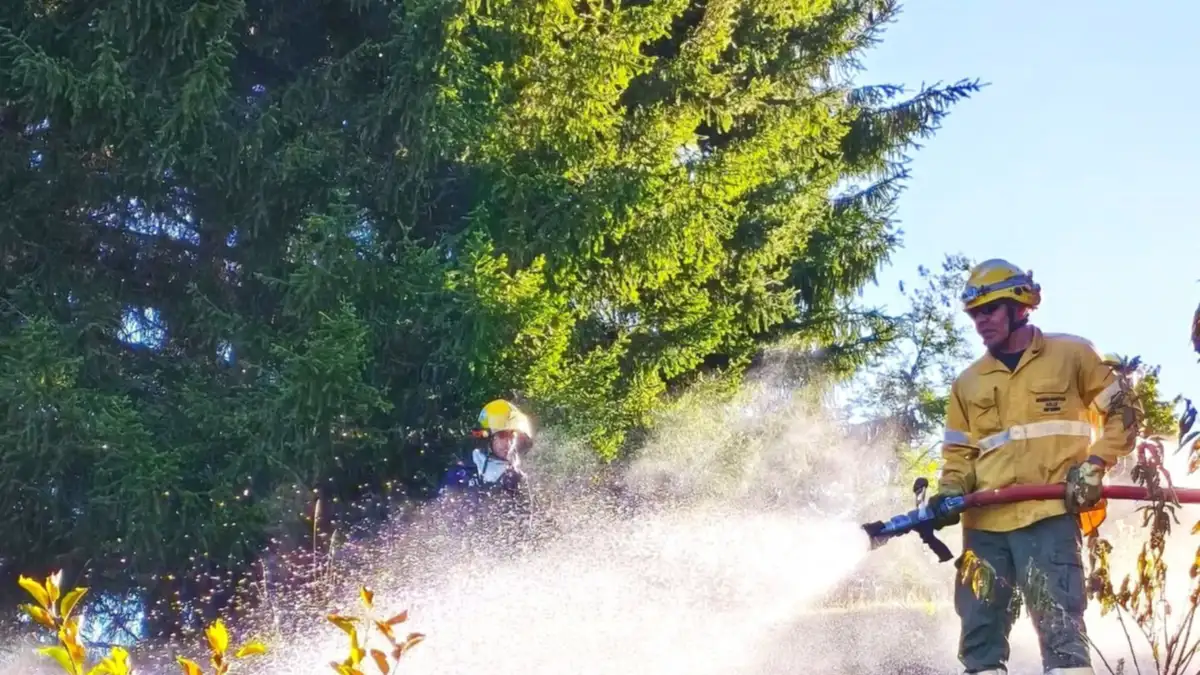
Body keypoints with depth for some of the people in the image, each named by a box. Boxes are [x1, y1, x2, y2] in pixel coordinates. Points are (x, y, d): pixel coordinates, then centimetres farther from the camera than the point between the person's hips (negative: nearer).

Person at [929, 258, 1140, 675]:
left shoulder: (1071, 355, 6)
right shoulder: (967, 383, 19)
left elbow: (1123, 410, 10)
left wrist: (1095, 465, -4)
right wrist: (948, 493, 2)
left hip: (1049, 514, -5)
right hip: (983, 523, 5)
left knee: (1059, 626, -15)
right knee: (979, 634, 3)